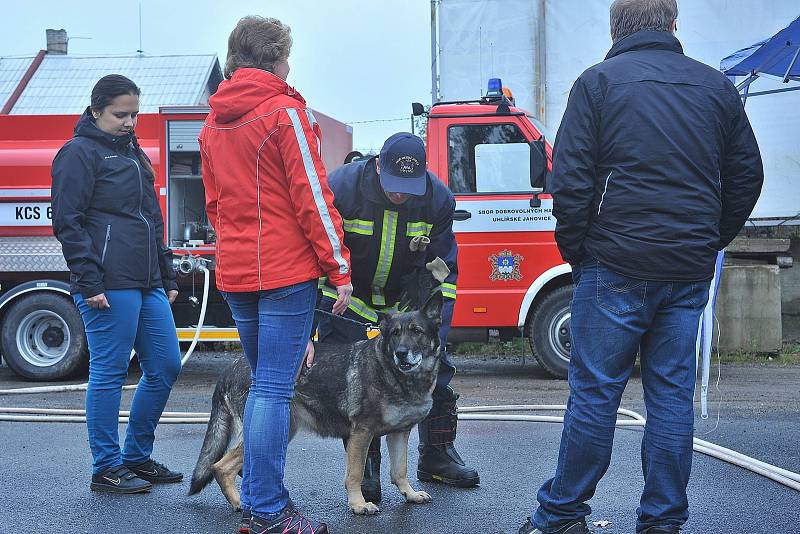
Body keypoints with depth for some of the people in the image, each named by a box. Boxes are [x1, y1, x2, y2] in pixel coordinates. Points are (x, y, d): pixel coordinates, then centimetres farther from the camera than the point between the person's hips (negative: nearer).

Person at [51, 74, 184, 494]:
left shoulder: (133, 152, 21)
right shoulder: (79, 153, -4)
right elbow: (68, 223, -11)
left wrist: (166, 278, 21)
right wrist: (89, 283, -17)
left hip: (147, 285, 9)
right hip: (109, 285, -9)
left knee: (165, 367, 9)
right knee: (109, 373, -3)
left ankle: (136, 457, 21)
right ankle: (106, 469, 8)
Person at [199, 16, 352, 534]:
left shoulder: (214, 123, 15)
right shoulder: (285, 112, -9)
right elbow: (312, 196, -12)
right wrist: (339, 267, -9)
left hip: (235, 273, 8)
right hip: (285, 269, -7)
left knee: (263, 383, 17)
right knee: (276, 388, -5)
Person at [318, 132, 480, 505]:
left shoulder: (438, 199, -18)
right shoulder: (341, 188, -28)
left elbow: (442, 270, -8)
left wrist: (435, 330, -17)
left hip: (407, 296, 3)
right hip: (346, 294, -3)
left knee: (434, 368, 1)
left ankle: (437, 455, 18)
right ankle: (365, 471, 4)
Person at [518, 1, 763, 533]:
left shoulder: (599, 81, -1)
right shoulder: (717, 86, 10)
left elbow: (570, 180, -7)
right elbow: (747, 176, 15)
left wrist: (575, 250, 5)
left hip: (616, 267, -3)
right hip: (689, 272, 4)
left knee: (595, 391, 2)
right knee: (672, 394, 8)